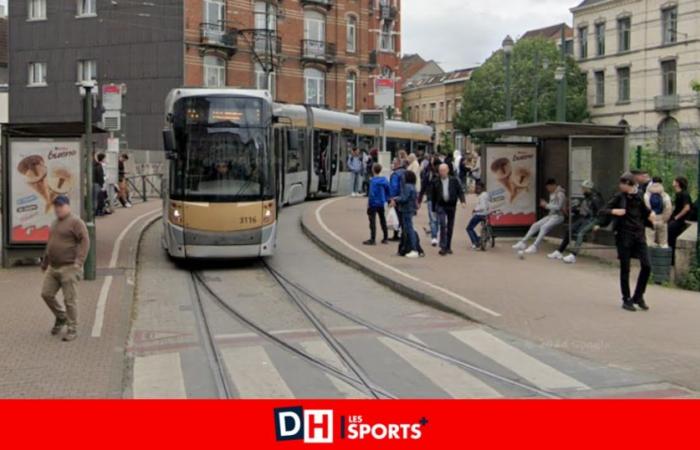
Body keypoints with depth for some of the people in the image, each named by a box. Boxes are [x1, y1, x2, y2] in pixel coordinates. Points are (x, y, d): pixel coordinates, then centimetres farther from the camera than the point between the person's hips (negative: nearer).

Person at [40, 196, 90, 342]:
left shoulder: (75, 222, -10)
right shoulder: (55, 223, 17)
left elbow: (85, 241, -19)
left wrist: (79, 261, -28)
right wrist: (44, 263, 28)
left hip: (69, 268, -8)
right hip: (53, 268, 8)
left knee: (70, 300, -4)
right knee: (46, 294, 6)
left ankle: (72, 330, 5)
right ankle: (61, 317, 27)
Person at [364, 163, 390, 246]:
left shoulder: (373, 180, -16)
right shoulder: (384, 180, 2)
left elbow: (371, 194, -20)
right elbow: (388, 191, 7)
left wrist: (368, 204, -15)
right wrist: (386, 199, 14)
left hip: (374, 203, -7)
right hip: (381, 203, 7)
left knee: (372, 221, -2)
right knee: (383, 220, 16)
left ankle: (373, 240, -2)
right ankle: (385, 238, 22)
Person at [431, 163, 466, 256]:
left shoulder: (454, 180, 2)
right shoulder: (436, 182, 2)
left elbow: (460, 191, 1)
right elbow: (433, 196, 7)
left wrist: (463, 201, -17)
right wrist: (434, 209, 8)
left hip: (451, 206, 2)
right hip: (440, 206, -2)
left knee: (450, 227, 8)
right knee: (443, 225, -16)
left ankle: (448, 247, 20)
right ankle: (443, 247, -15)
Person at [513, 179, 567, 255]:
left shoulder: (560, 194, -13)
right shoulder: (552, 194, 14)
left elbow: (558, 207, -23)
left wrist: (546, 205, -17)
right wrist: (545, 205, -4)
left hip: (558, 216, -9)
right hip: (551, 215, 9)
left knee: (544, 227, -31)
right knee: (535, 225, -5)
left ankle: (535, 247, -41)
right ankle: (523, 243, -7)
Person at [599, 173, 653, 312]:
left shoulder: (640, 196, 6)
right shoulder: (619, 197, -3)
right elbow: (602, 211, -4)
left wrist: (650, 214, 0)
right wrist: (613, 211, -22)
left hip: (639, 234, 3)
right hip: (624, 235, -3)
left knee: (647, 266, -4)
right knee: (625, 268, 2)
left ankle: (638, 296, 13)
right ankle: (626, 299, 14)